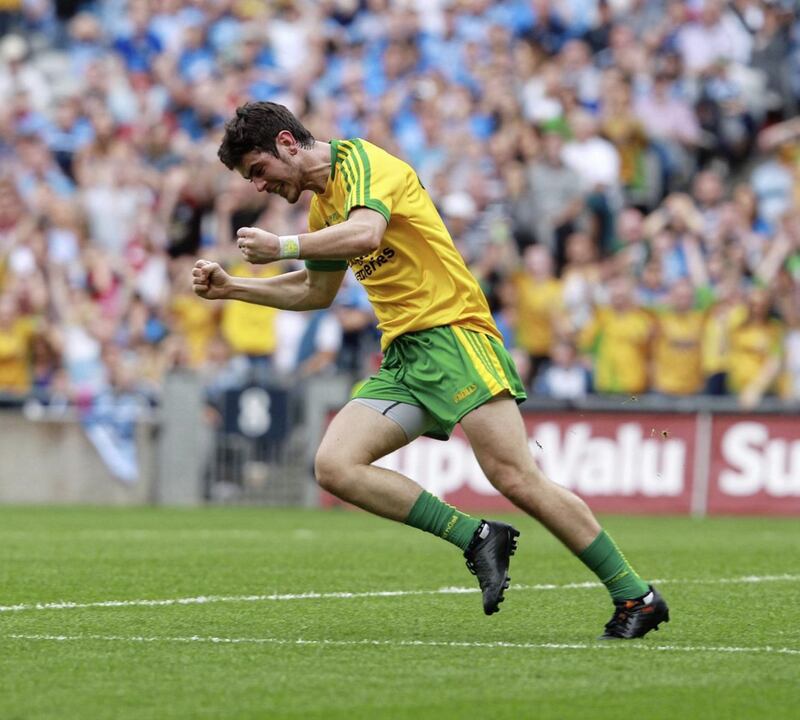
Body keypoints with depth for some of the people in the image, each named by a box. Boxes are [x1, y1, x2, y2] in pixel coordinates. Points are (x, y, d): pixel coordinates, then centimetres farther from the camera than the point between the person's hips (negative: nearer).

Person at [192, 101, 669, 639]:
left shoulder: (361, 160, -6)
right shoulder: (324, 206, 21)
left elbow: (365, 233, -27)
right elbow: (316, 292, 35)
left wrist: (282, 246, -19)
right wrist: (231, 288, 27)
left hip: (452, 330, -9)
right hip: (403, 357, 9)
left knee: (516, 479, -18)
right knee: (334, 466, -11)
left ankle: (636, 597, -11)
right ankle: (477, 538, -9)